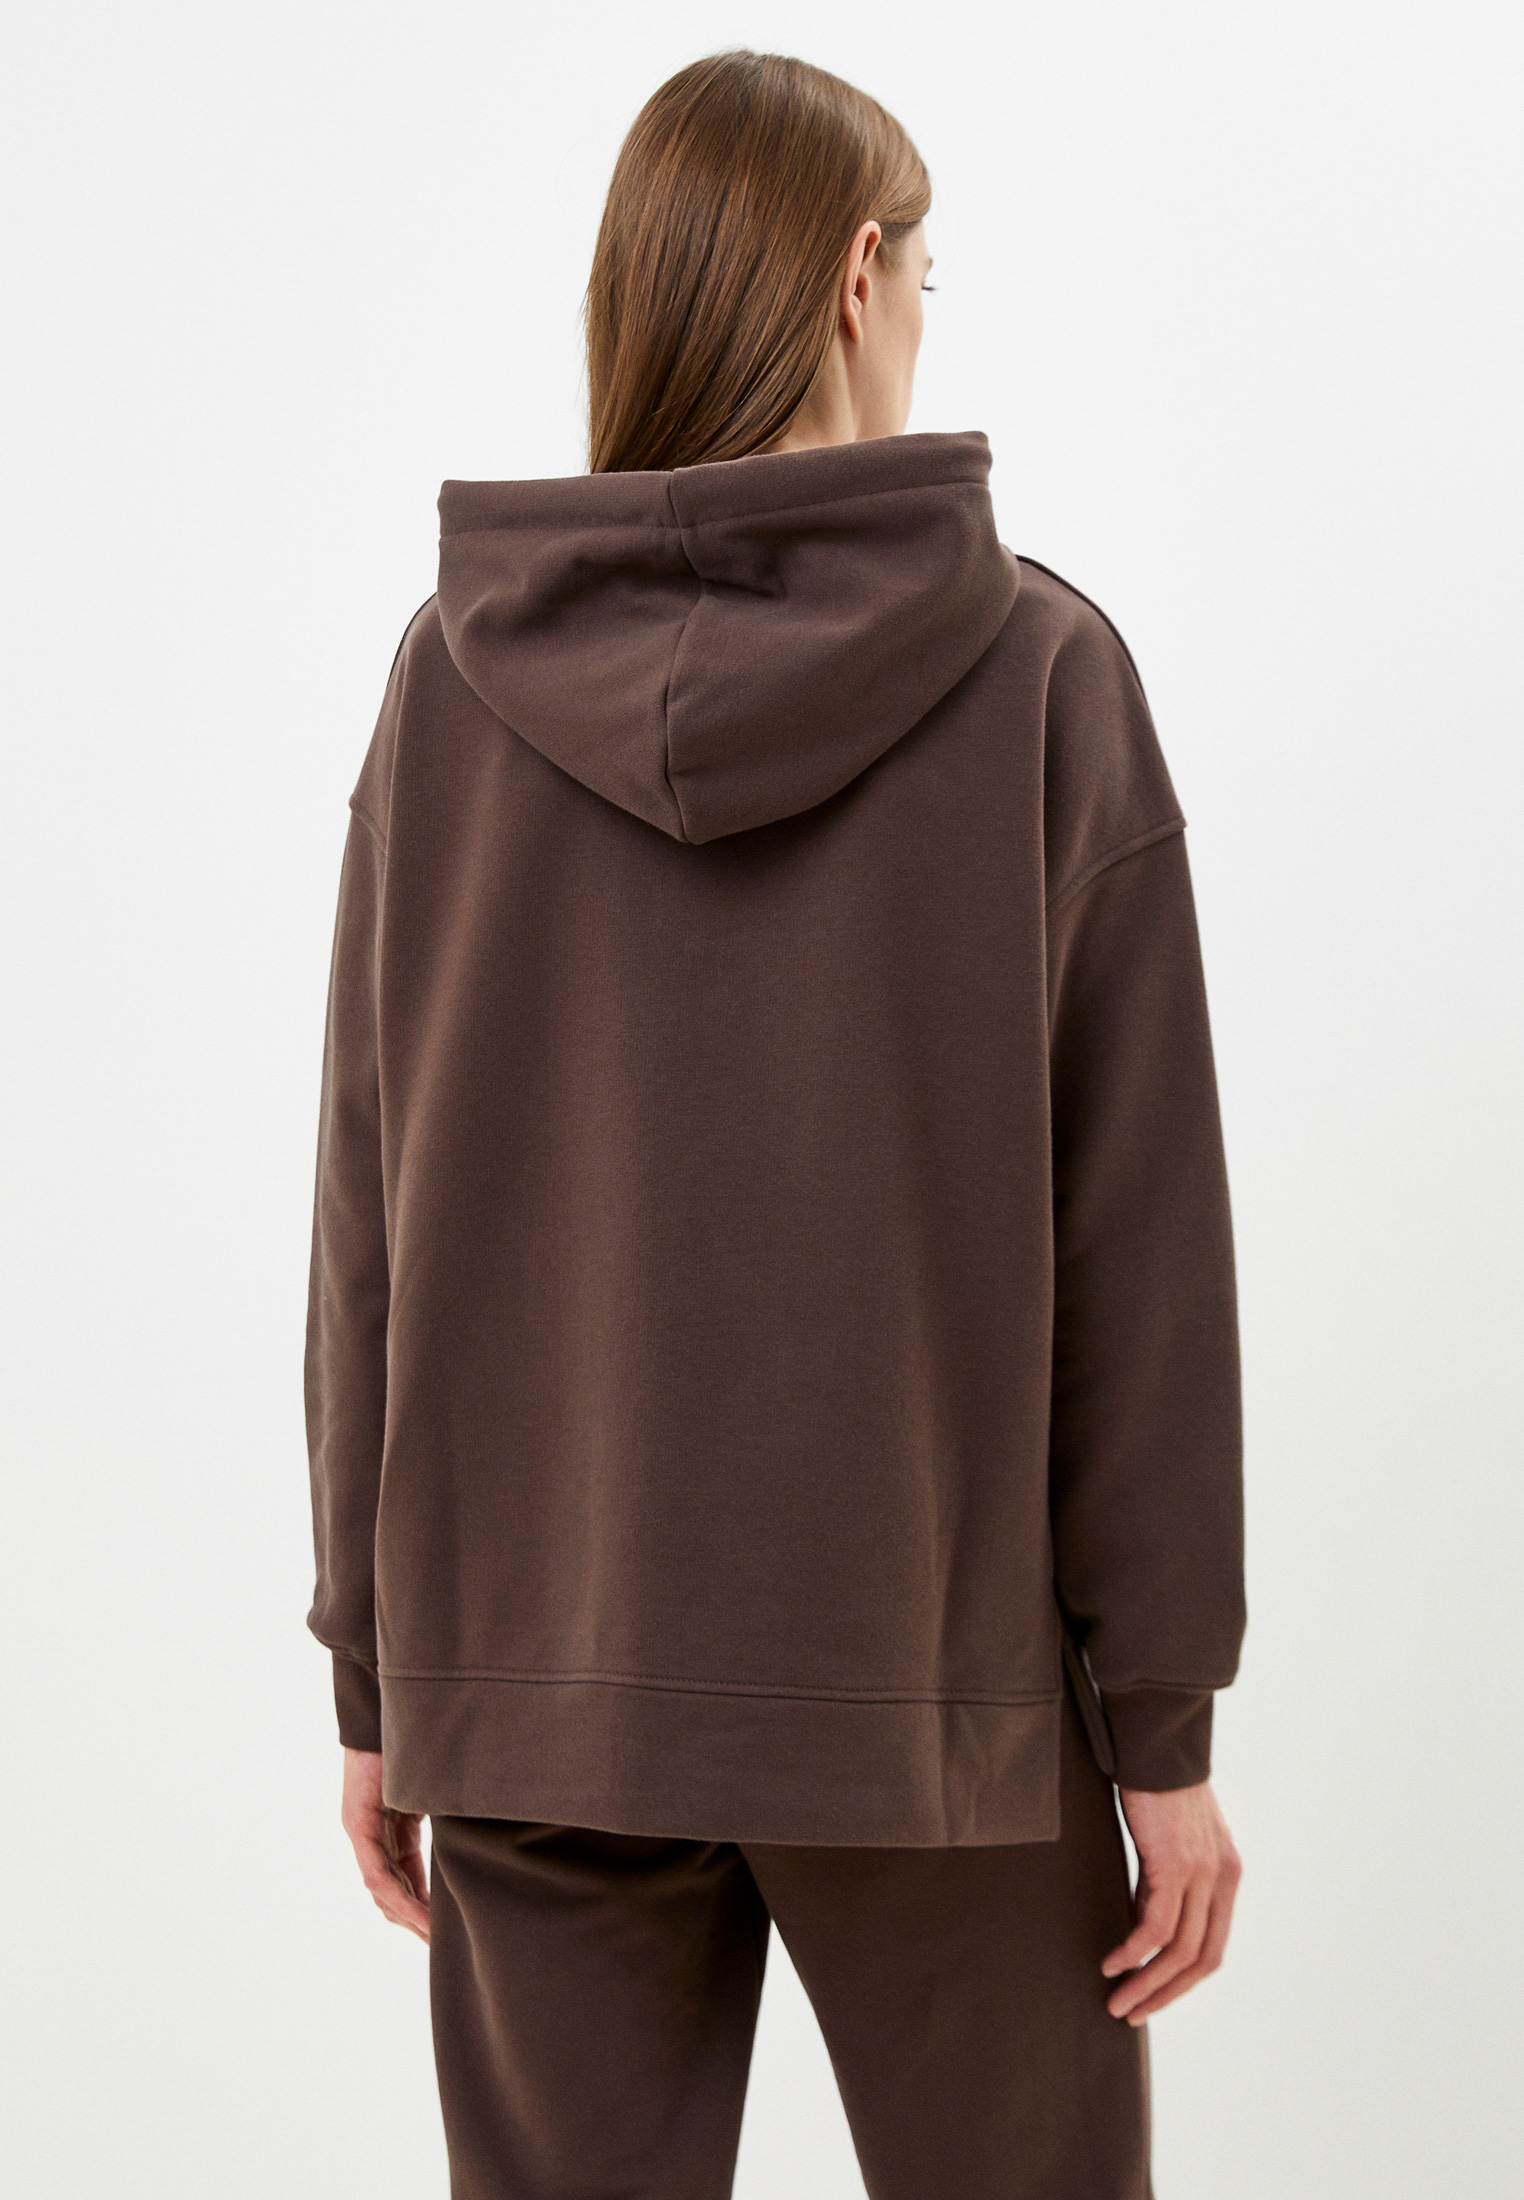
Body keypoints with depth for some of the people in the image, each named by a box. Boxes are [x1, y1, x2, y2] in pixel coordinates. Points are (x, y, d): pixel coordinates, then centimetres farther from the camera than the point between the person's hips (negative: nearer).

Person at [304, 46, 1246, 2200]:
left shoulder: (456, 677, -2)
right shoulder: (1042, 672, -8)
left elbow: (370, 1221, 0)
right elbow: (1134, 1241, -8)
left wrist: (377, 1675, 9)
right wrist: (1167, 1724, 0)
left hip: (539, 1696, 2)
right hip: (937, 1687, -2)